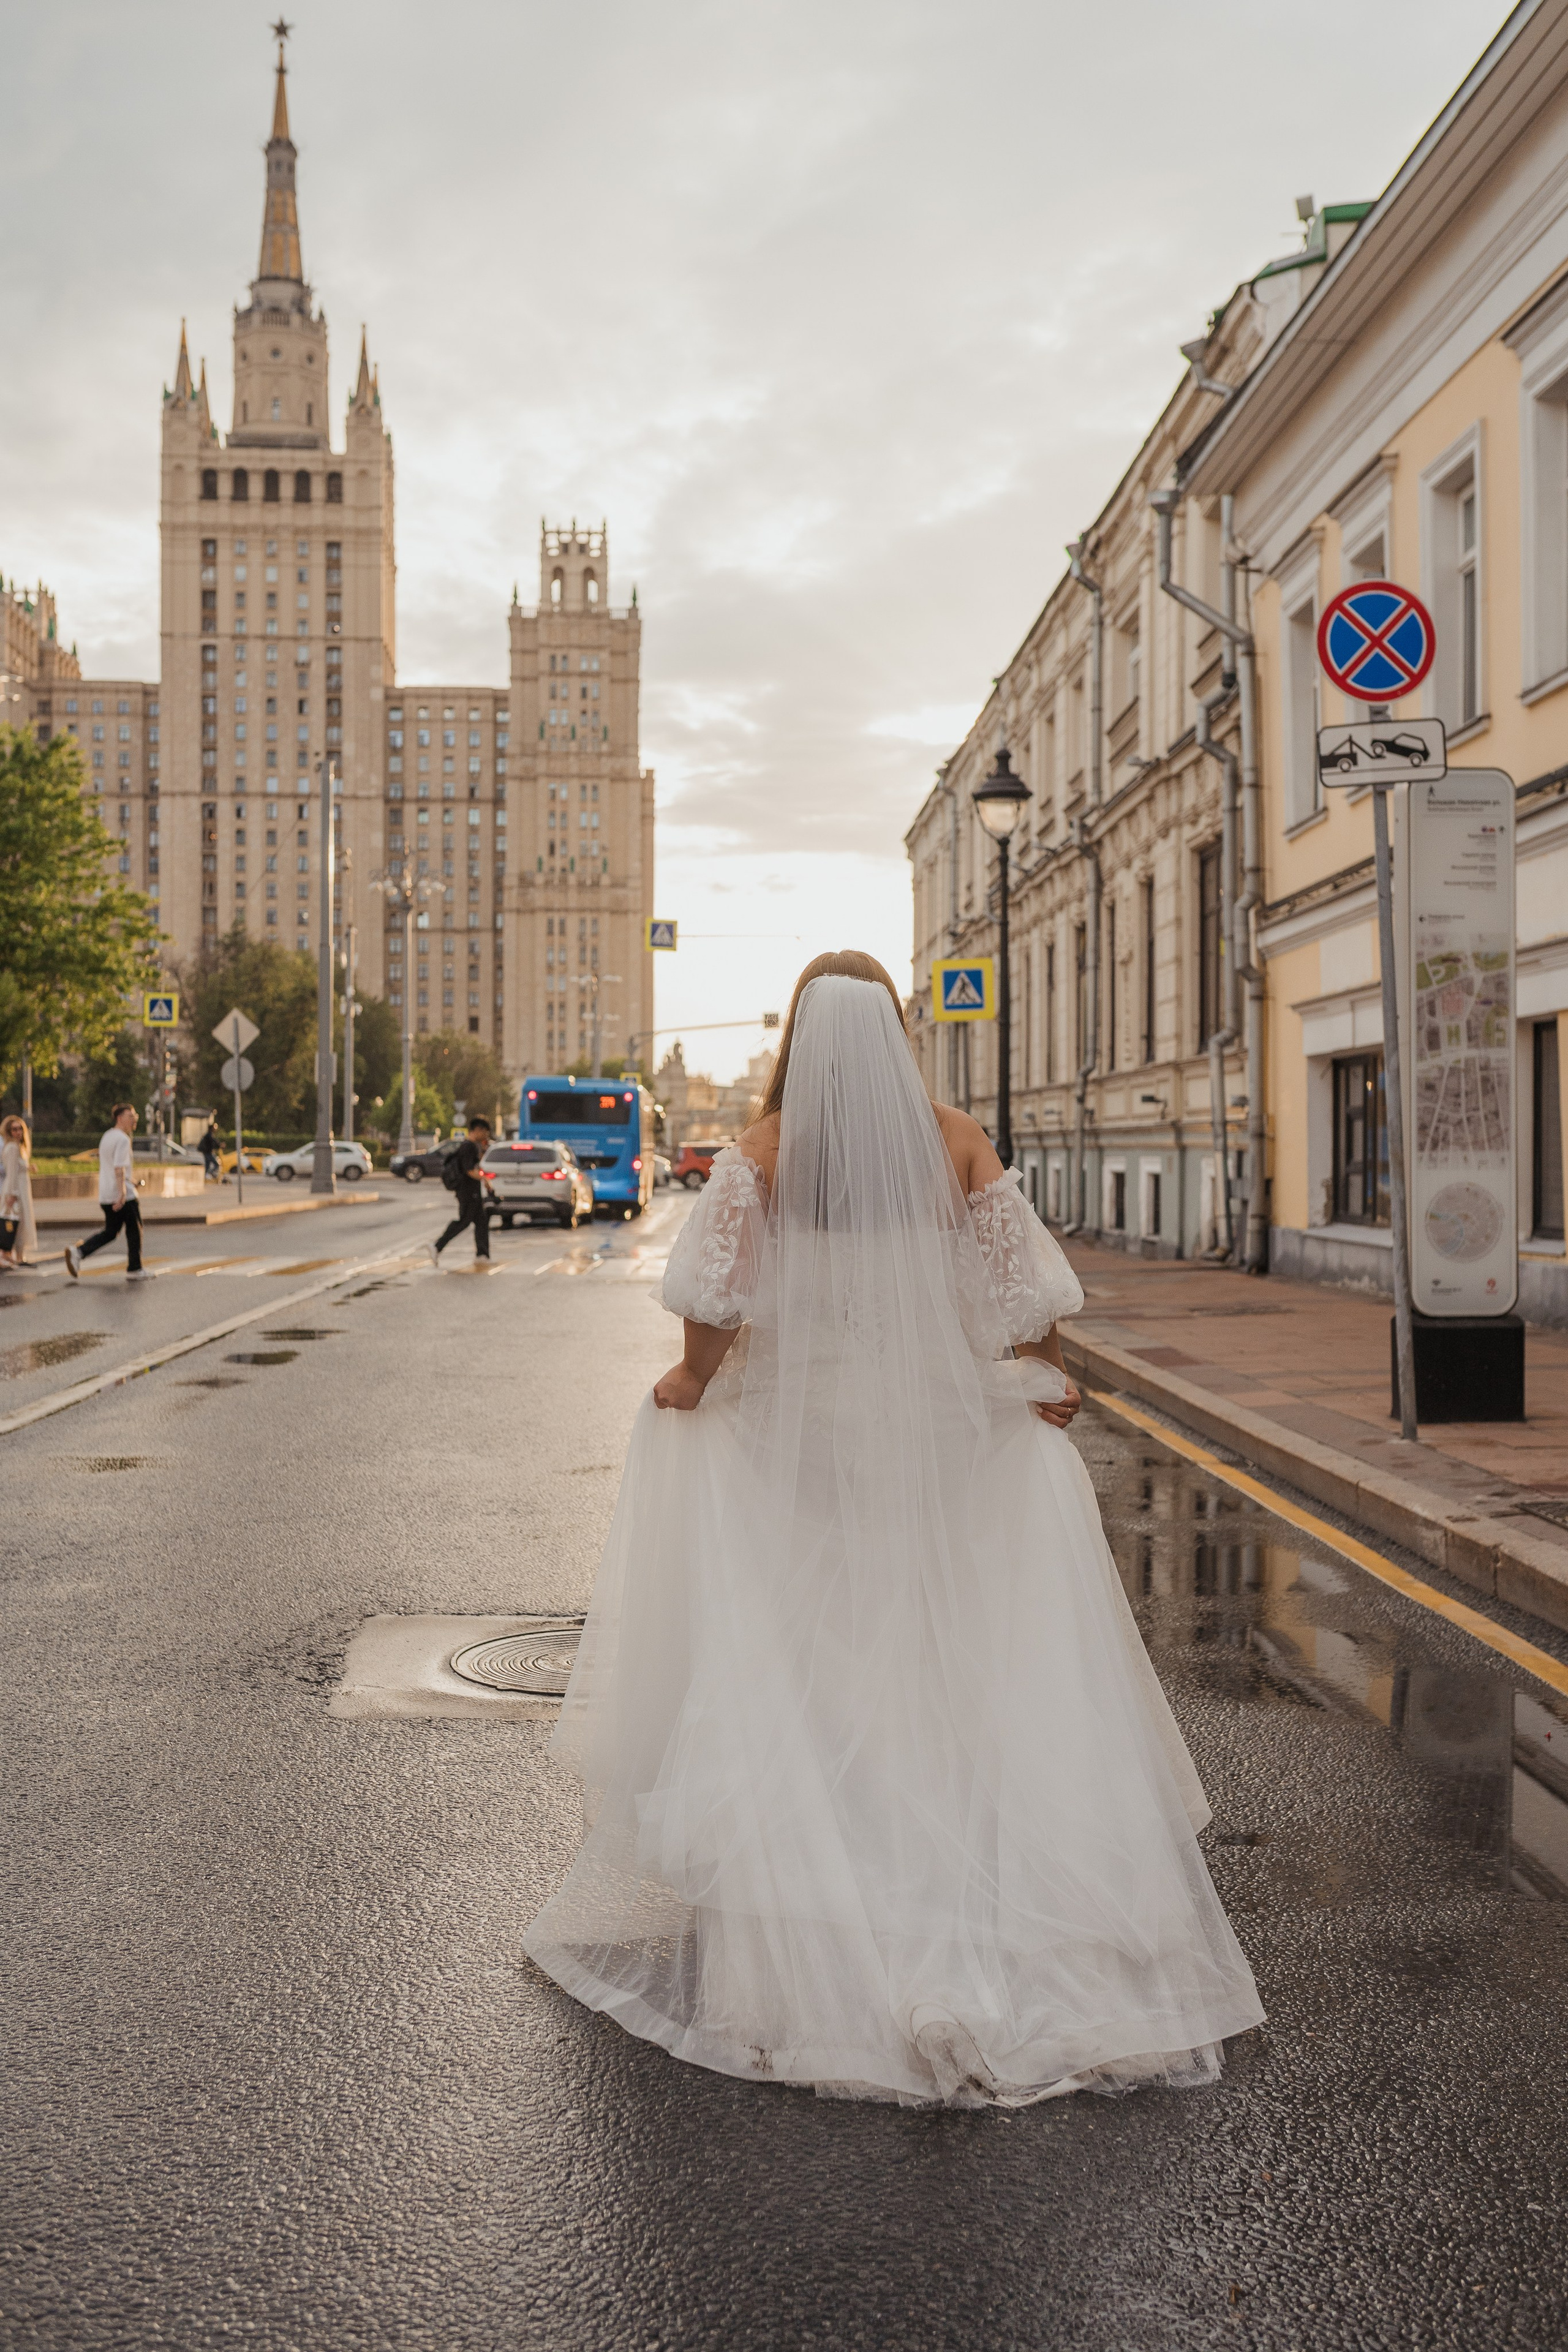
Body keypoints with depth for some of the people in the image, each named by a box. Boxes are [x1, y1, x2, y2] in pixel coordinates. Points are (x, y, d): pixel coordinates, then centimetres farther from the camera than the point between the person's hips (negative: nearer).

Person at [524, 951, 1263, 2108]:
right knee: (955, 1655, 12)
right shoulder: (959, 1142, -3)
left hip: (794, 1428, -1)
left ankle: (795, 1916, 15)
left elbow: (715, 1297, -14)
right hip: (936, 1431, 1)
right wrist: (1048, 1380, 11)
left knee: (796, 1658, 8)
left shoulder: (763, 1150, -7)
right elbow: (1028, 1288, -4)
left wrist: (691, 1382, 2)